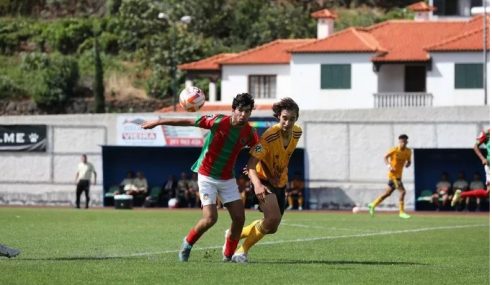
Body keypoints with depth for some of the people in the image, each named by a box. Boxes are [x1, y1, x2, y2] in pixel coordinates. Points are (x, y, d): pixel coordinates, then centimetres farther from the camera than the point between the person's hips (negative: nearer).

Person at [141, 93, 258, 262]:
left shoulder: (249, 133, -7)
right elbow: (188, 122, -14)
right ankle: (188, 243, 12)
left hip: (227, 178, 5)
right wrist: (158, 122, -9)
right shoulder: (219, 122, -20)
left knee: (239, 218, -4)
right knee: (210, 218, -16)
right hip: (207, 176, -5)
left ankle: (228, 255, 14)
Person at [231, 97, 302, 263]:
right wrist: (257, 184, -50)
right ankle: (243, 250, -9)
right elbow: (251, 163, -33)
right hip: (264, 180, -7)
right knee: (273, 218, -26)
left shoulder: (297, 132, -7)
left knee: (272, 227, 11)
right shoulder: (269, 136, -28)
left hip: (280, 181, 7)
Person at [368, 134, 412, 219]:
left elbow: (409, 161, 15)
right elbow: (385, 157, -5)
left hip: (399, 175, 7)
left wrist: (408, 164, -10)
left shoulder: (408, 151, 5)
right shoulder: (394, 150, -11)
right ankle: (402, 212, -11)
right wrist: (389, 166, -21)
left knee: (388, 193, 15)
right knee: (402, 191, -16)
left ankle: (373, 205, 29)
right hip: (393, 174, -7)